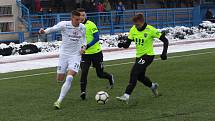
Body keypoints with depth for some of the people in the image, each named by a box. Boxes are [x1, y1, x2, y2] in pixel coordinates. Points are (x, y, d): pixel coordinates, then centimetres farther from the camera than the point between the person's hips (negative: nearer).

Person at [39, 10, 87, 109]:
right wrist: (44, 31, -38)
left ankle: (59, 101, -13)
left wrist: (84, 46, -2)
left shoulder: (82, 27, -1)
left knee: (69, 78, -19)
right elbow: (53, 29, -17)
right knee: (59, 79, 7)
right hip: (64, 54, 0)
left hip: (75, 55, 0)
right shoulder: (64, 25, -13)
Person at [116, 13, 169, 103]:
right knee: (140, 76, 15)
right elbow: (127, 44, 1)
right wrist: (123, 44, -21)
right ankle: (153, 86, 47)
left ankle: (126, 96, -25)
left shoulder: (150, 30, -17)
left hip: (148, 55, -7)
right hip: (139, 56, 7)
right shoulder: (133, 30, -2)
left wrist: (164, 53, -22)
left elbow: (165, 40, -12)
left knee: (134, 73, -21)